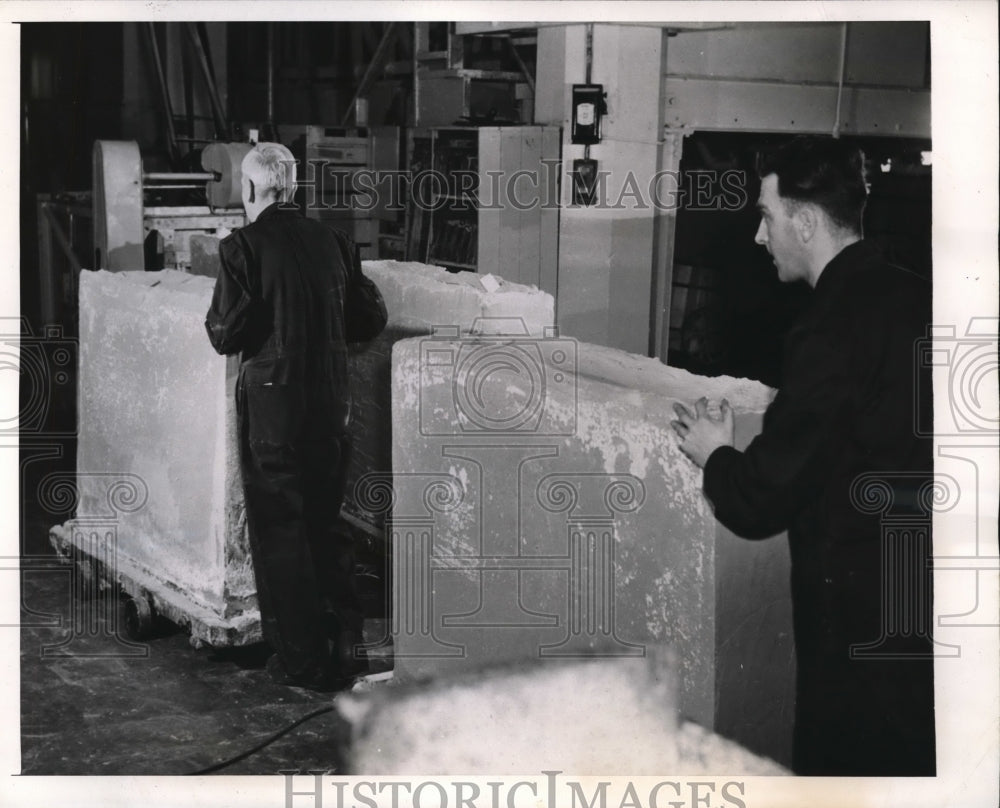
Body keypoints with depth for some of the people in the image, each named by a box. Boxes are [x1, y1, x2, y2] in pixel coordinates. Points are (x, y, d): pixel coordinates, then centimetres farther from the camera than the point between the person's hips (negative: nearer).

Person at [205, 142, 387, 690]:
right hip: (331, 403, 5)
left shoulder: (243, 247, -11)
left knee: (278, 531, 6)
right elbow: (370, 319, 7)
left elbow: (226, 335, -13)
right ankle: (344, 639, 20)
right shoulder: (332, 242, 3)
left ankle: (303, 661, 11)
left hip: (272, 405, -5)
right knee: (324, 523, 19)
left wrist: (221, 325, 9)